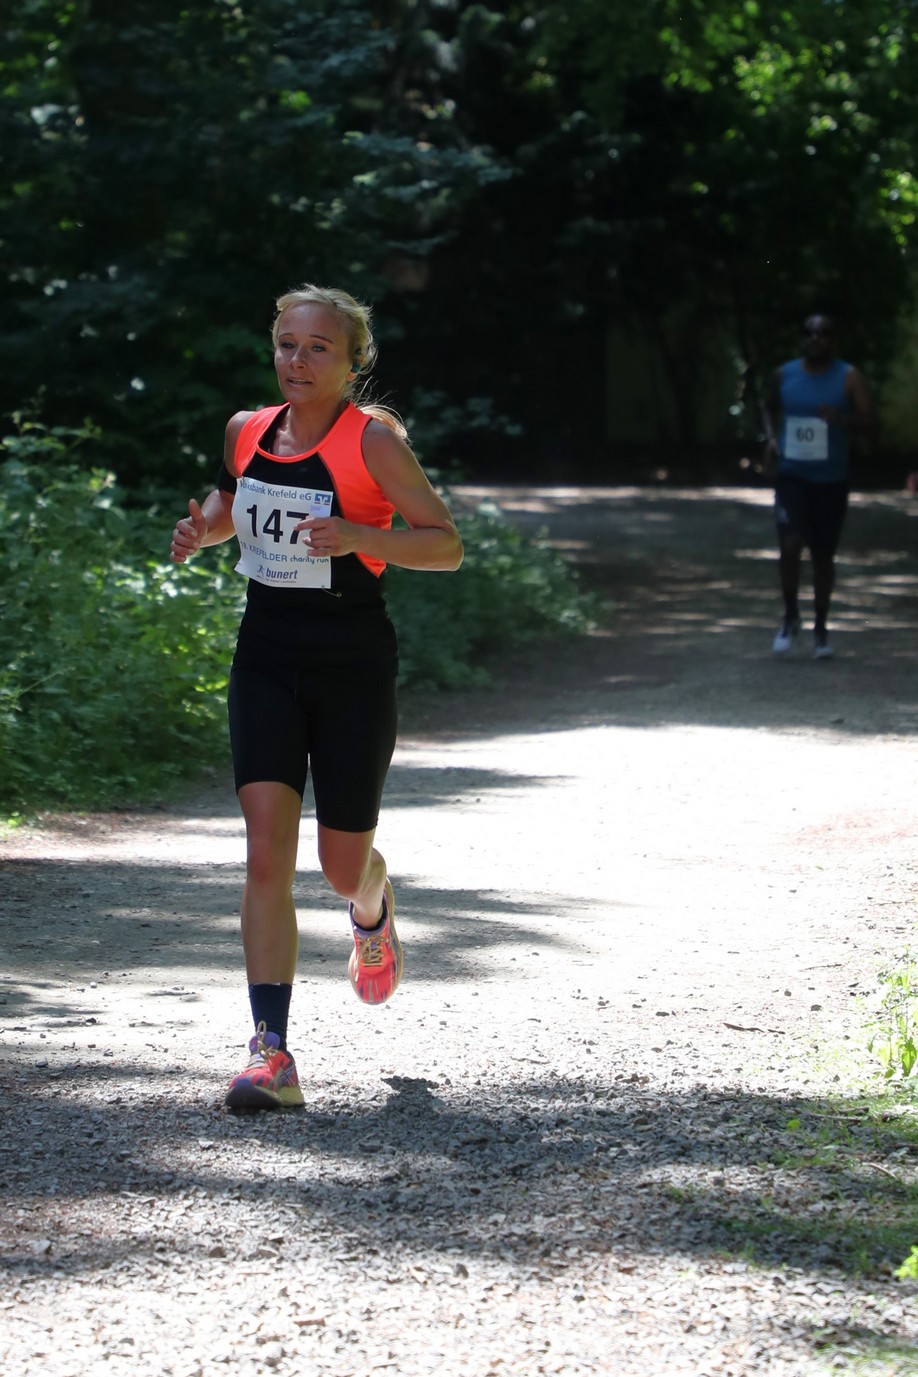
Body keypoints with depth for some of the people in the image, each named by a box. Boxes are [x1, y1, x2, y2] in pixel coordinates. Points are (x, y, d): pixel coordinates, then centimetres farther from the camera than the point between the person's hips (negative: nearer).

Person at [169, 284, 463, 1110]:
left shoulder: (374, 440, -10)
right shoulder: (249, 431, 4)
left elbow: (448, 545, -11)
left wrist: (359, 536, -26)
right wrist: (201, 531, 2)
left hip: (354, 668, -3)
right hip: (266, 661, 3)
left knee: (342, 863, 8)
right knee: (267, 850, -11)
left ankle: (373, 912, 48)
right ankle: (271, 1055, -13)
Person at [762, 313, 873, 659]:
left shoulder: (849, 378, -5)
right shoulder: (783, 375, 3)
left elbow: (868, 422, -10)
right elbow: (769, 407, 21)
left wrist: (842, 420, -31)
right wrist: (771, 437, 1)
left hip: (831, 479, -1)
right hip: (791, 476, 1)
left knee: (823, 555, 7)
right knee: (790, 545, -16)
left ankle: (821, 627, 23)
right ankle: (790, 618, 5)